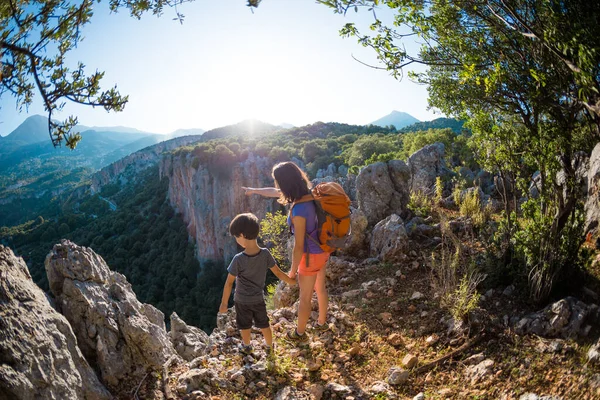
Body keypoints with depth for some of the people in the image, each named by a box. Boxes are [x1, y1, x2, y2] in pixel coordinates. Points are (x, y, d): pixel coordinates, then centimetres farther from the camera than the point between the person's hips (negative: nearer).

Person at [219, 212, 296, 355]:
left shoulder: (238, 259, -30)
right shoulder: (265, 254, -21)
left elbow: (229, 283, -21)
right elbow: (278, 273, -9)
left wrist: (224, 303, -7)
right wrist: (293, 282, 9)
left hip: (242, 300, -2)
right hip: (259, 299, 2)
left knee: (245, 326, 23)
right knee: (264, 324, 24)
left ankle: (247, 347, 47)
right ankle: (270, 347, 43)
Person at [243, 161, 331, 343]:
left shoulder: (299, 211, -34)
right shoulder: (307, 193, -8)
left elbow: (299, 246, -25)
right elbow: (275, 193, 10)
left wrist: (292, 271, -10)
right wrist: (254, 190, 25)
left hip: (311, 256, -8)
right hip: (322, 251, 8)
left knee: (305, 297, 15)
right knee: (320, 289, 28)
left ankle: (299, 333, 38)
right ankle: (322, 322, 50)